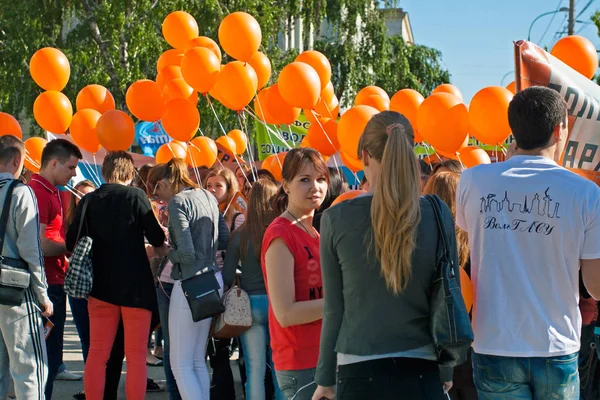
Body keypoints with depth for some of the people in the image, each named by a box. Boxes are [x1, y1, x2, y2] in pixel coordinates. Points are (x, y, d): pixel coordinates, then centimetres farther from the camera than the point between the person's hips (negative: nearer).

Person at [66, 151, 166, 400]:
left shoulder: (89, 200, 2)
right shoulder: (136, 196, -7)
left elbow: (71, 242, 1)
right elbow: (157, 239, -7)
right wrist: (163, 246, 15)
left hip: (100, 286, 3)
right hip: (135, 286, -3)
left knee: (97, 354, 8)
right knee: (136, 356, 2)